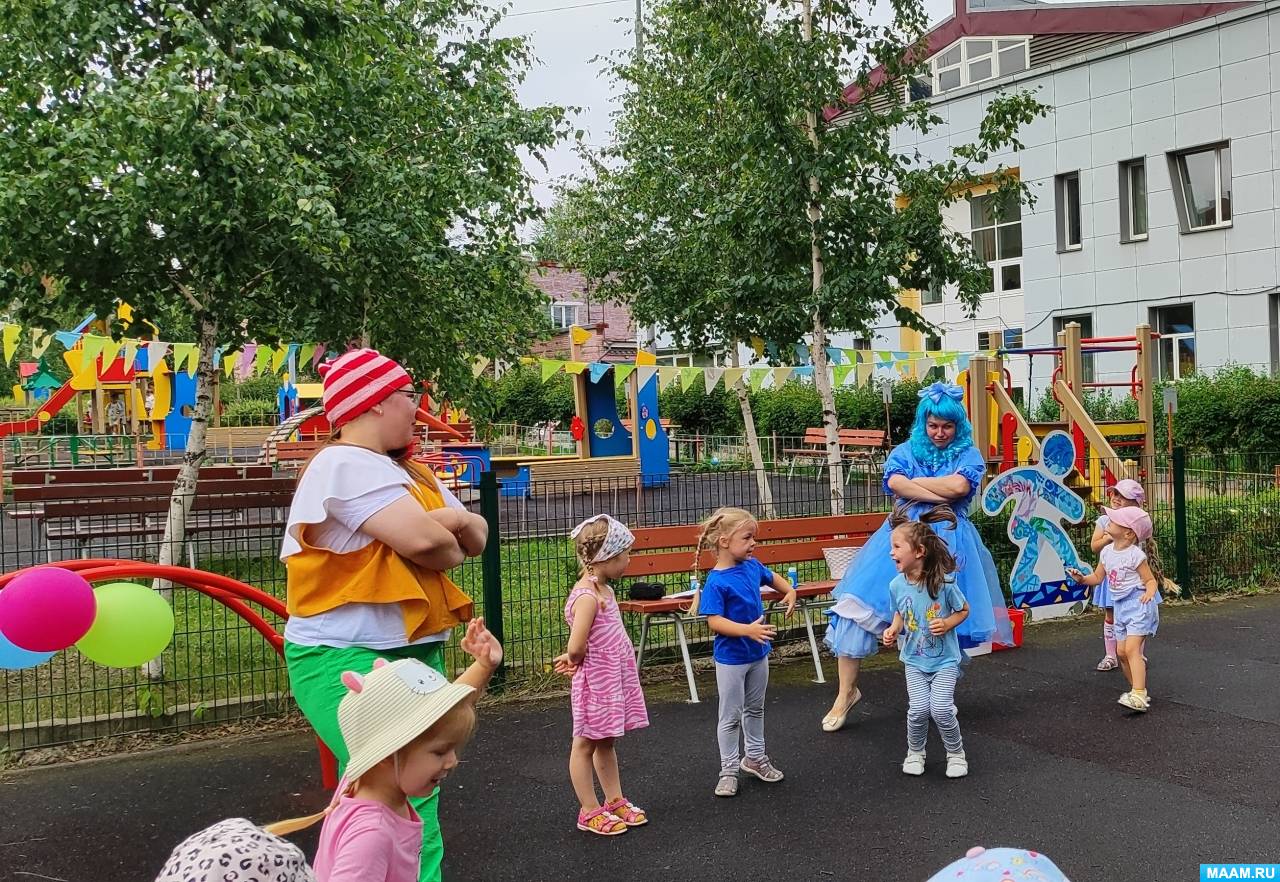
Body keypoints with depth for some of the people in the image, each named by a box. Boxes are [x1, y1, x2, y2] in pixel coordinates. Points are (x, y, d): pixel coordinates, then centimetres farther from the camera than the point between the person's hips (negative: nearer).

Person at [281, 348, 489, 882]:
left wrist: (460, 522, -8)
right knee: (411, 818, -15)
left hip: (415, 654, 9)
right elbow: (423, 540, -24)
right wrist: (449, 547, -1)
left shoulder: (407, 471, 18)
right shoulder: (346, 463, -13)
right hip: (348, 663, -9)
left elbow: (476, 538, 15)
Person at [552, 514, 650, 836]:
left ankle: (615, 801, 31)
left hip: (614, 677, 9)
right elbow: (577, 647, -28)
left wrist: (573, 656, 1)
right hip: (596, 680, -9)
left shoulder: (602, 589, 7)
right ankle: (590, 811, 16)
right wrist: (575, 659, -7)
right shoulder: (587, 597, -24)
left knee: (606, 741, 19)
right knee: (586, 744, 6)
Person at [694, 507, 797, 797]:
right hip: (731, 659, -7)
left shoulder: (753, 566, -3)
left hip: (758, 653, 7)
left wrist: (790, 591, 4)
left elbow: (772, 577, 20)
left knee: (755, 709, 22)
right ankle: (728, 770, 18)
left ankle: (755, 757, 38)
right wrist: (747, 630, -37)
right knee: (731, 716, 5)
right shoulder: (716, 582, -24)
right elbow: (714, 621, -28)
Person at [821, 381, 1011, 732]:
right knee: (858, 603, -10)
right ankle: (847, 690, -2)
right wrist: (942, 496, -13)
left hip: (948, 542, -1)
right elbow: (895, 483, -10)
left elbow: (959, 485, -13)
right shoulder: (906, 451, 10)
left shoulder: (968, 453, 7)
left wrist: (914, 484, -4)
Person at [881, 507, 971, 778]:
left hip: (944, 659, -3)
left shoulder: (944, 582, -19)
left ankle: (956, 753, 13)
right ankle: (915, 753, 17)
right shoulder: (897, 585, -8)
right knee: (918, 708, -10)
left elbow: (964, 610, -2)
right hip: (914, 659, 3)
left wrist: (947, 624, -20)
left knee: (941, 708, -13)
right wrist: (894, 629, -8)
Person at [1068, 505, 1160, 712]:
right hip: (1120, 606, 8)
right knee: (1121, 651, 8)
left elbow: (1151, 580, -10)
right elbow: (1098, 577, 16)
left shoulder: (1135, 555, -14)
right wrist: (1082, 578, -3)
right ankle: (1139, 691, 21)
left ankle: (1138, 696, -25)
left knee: (1132, 649, -19)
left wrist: (1149, 592, -31)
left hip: (1138, 604, -8)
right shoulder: (1107, 552, 7)